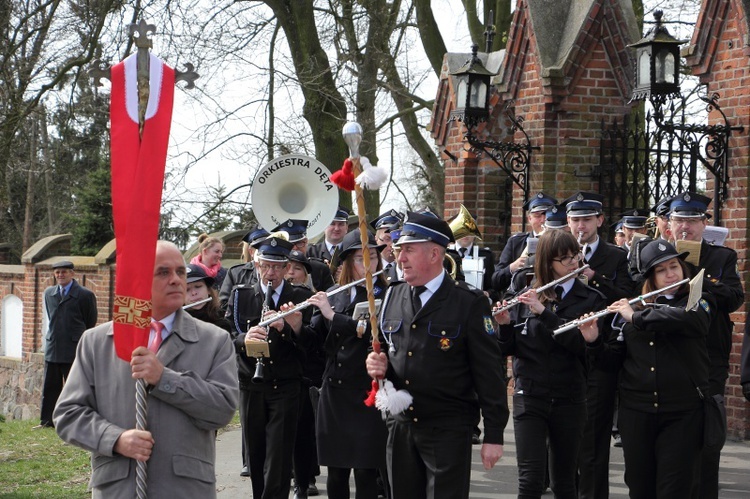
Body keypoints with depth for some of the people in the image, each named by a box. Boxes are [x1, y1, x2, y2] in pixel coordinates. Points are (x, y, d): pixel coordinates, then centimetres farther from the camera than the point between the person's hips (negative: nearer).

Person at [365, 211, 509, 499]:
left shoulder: (469, 304, -9)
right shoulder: (392, 297, 8)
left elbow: (489, 372, -9)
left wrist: (494, 435, -10)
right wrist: (379, 365, -4)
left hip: (448, 432, -5)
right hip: (400, 429, 5)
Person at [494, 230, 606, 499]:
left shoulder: (589, 299, 1)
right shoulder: (526, 297, 6)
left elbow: (583, 343, -15)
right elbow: (509, 348, 8)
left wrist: (544, 312, -21)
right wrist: (505, 324, -12)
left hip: (569, 399, 0)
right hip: (529, 396, 0)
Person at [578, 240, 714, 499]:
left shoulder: (698, 303, 3)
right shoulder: (633, 309, 9)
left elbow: (685, 318, -22)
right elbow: (613, 360, 10)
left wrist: (637, 317, -18)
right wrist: (594, 341, -9)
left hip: (682, 414, -3)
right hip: (636, 411, 3)